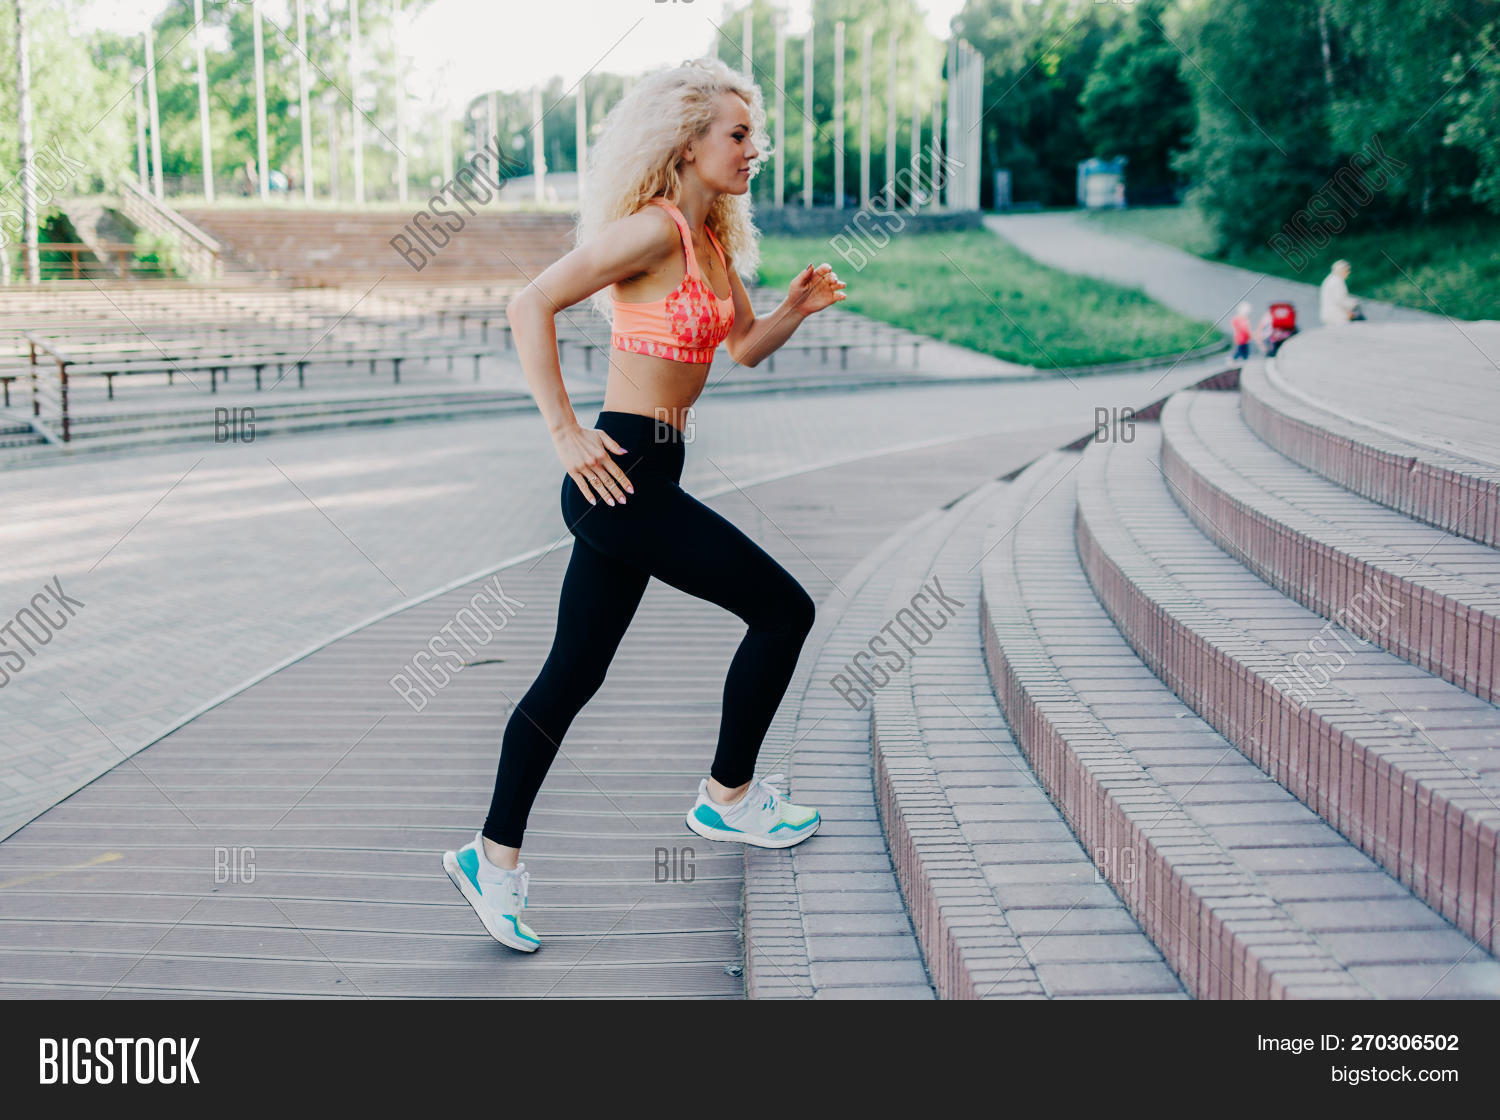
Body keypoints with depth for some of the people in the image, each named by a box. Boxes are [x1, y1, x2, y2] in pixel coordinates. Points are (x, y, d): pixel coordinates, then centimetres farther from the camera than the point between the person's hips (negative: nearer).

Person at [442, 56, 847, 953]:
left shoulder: (711, 237, 14)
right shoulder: (654, 228, -14)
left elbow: (745, 346, 21)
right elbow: (532, 306, -19)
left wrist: (798, 307, 1)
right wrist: (566, 434, -20)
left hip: (638, 480, 9)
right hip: (623, 474, -9)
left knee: (574, 675, 12)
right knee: (783, 609, 1)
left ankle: (496, 855, 20)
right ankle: (729, 797, 17)